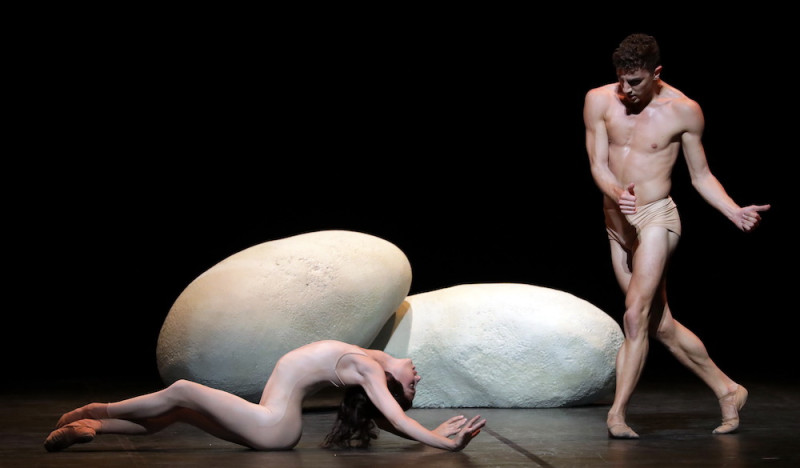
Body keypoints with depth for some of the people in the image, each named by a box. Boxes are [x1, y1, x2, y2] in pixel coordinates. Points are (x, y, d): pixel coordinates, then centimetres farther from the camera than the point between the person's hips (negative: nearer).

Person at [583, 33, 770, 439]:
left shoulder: (684, 111, -7)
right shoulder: (599, 101, -2)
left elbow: (701, 176, 2)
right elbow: (598, 166, -5)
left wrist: (736, 212, -11)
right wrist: (617, 193, -26)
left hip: (657, 218, -4)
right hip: (617, 222, 5)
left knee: (636, 316, -17)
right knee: (661, 325, 9)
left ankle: (617, 414, -13)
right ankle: (727, 392, 22)